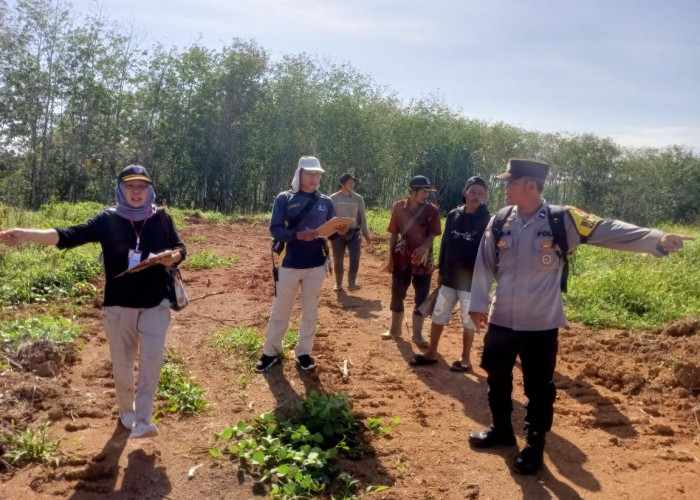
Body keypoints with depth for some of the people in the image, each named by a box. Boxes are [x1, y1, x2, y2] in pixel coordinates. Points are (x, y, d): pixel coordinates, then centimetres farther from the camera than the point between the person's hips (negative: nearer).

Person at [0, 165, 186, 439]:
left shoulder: (161, 218, -1)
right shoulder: (107, 220, -5)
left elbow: (180, 248, 7)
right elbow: (70, 235, -16)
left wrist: (173, 256, -18)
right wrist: (26, 235, -30)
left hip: (155, 303, 0)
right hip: (118, 304, 0)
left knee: (153, 355, -14)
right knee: (121, 361, 11)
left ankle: (143, 419, -8)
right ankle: (126, 412, 33)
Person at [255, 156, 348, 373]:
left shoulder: (326, 202, 6)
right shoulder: (284, 198, -4)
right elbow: (275, 229, -10)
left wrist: (340, 231, -13)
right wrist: (298, 235, -25)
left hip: (316, 265, 3)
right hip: (289, 264, -2)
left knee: (310, 311, 12)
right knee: (280, 310, 8)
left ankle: (304, 352, 25)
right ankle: (271, 351, 22)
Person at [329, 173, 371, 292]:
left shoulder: (358, 198, 3)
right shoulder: (333, 198, -4)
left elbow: (362, 217, 8)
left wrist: (366, 234, 7)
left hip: (354, 233, 1)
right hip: (338, 233, -1)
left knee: (355, 258, -12)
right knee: (338, 260, 7)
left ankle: (352, 283, -2)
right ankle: (338, 284, 22)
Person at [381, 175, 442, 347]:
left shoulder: (432, 210, -6)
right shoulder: (398, 207, -2)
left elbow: (432, 234, -9)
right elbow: (394, 234, 2)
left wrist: (423, 247, -29)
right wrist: (390, 258, 0)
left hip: (423, 259, -1)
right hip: (402, 258, 1)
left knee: (421, 297, 5)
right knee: (397, 295, 11)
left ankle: (417, 334, 17)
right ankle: (395, 329, 28)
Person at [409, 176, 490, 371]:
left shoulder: (487, 220, -10)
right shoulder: (453, 215, 3)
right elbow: (445, 244, 9)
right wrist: (440, 271, 11)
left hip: (471, 281, -5)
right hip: (449, 278, 5)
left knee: (468, 321, 7)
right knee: (438, 315, 11)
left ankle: (465, 359, 22)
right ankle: (431, 353, 25)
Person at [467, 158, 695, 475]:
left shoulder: (561, 220, -10)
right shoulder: (499, 222, -1)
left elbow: (609, 231, -15)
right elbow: (485, 265, 3)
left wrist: (657, 239, -27)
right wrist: (478, 304, 1)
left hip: (540, 325, -4)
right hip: (501, 320, 4)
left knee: (539, 387, 8)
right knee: (497, 378, 18)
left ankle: (535, 445, 29)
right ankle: (501, 430, 41)